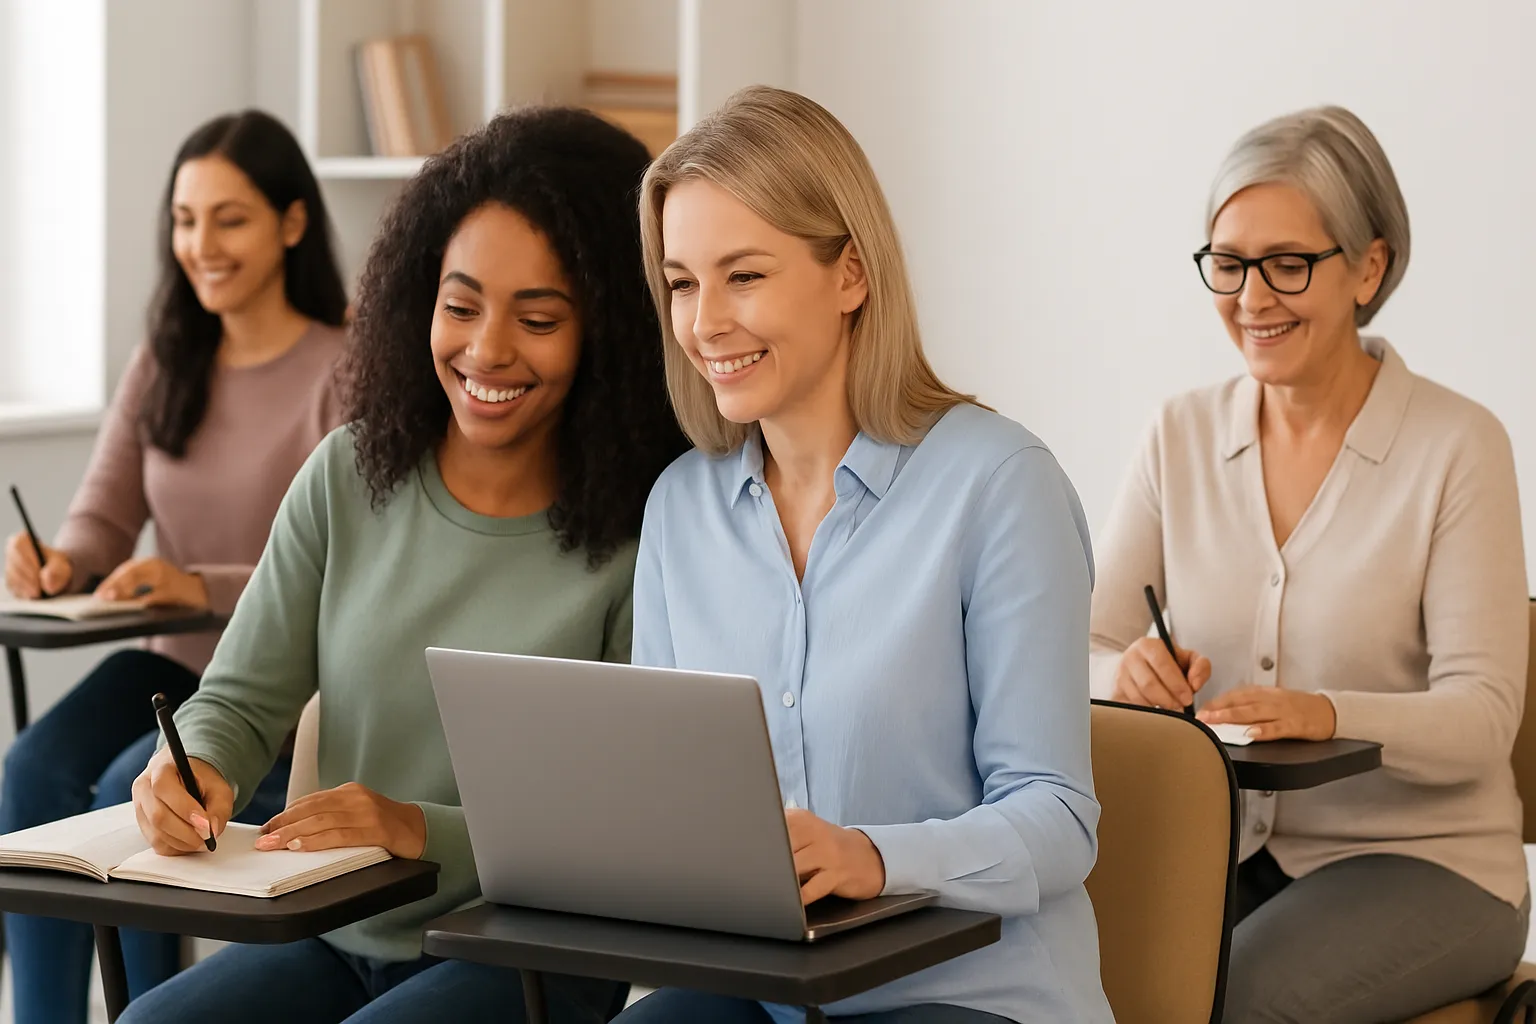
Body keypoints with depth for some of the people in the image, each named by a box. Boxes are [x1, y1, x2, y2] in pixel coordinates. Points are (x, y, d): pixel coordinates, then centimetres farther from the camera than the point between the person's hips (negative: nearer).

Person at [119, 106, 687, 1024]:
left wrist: (428, 832, -26)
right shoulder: (349, 477, 5)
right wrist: (194, 768, -19)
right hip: (338, 943, 4)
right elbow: (244, 697, 5)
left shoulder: (641, 534, -10)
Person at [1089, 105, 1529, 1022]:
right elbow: (1087, 652, 3)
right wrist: (1127, 673, -22)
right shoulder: (1184, 434, 6)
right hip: (1224, 845, 4)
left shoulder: (1458, 446, -8)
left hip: (1425, 862, -3)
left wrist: (1326, 715, -34)